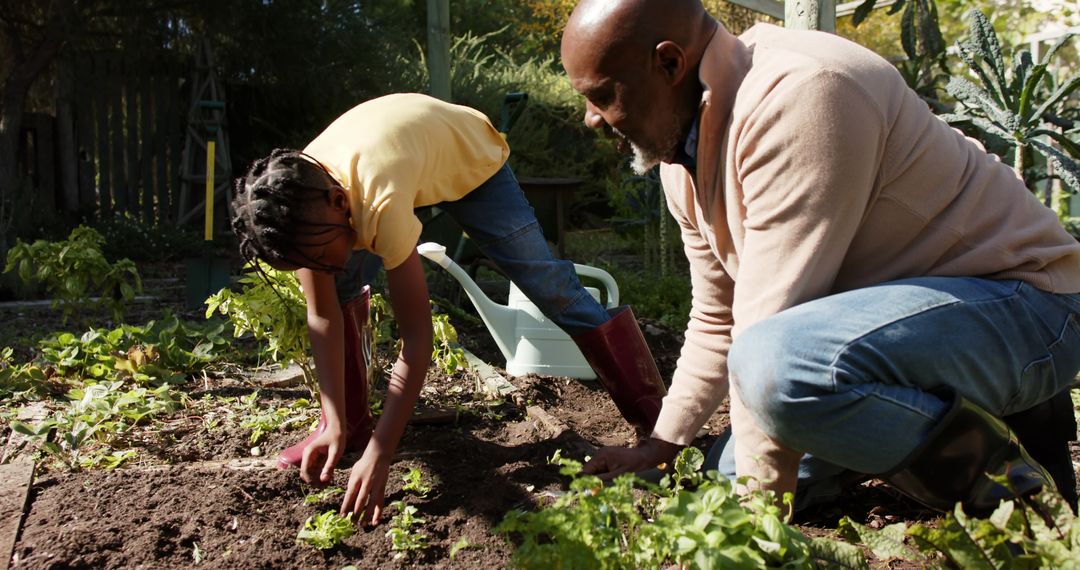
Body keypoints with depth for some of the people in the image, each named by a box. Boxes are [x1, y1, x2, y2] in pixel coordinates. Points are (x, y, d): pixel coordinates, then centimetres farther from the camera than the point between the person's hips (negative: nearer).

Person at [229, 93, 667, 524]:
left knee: (549, 284, -11)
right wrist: (336, 426, -26)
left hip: (471, 157, -5)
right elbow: (323, 318, -21)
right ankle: (353, 422, 7)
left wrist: (378, 454, -44)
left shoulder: (380, 202, -46)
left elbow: (416, 338, -44)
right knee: (342, 288, -10)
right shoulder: (299, 202, -28)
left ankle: (655, 418, -2)